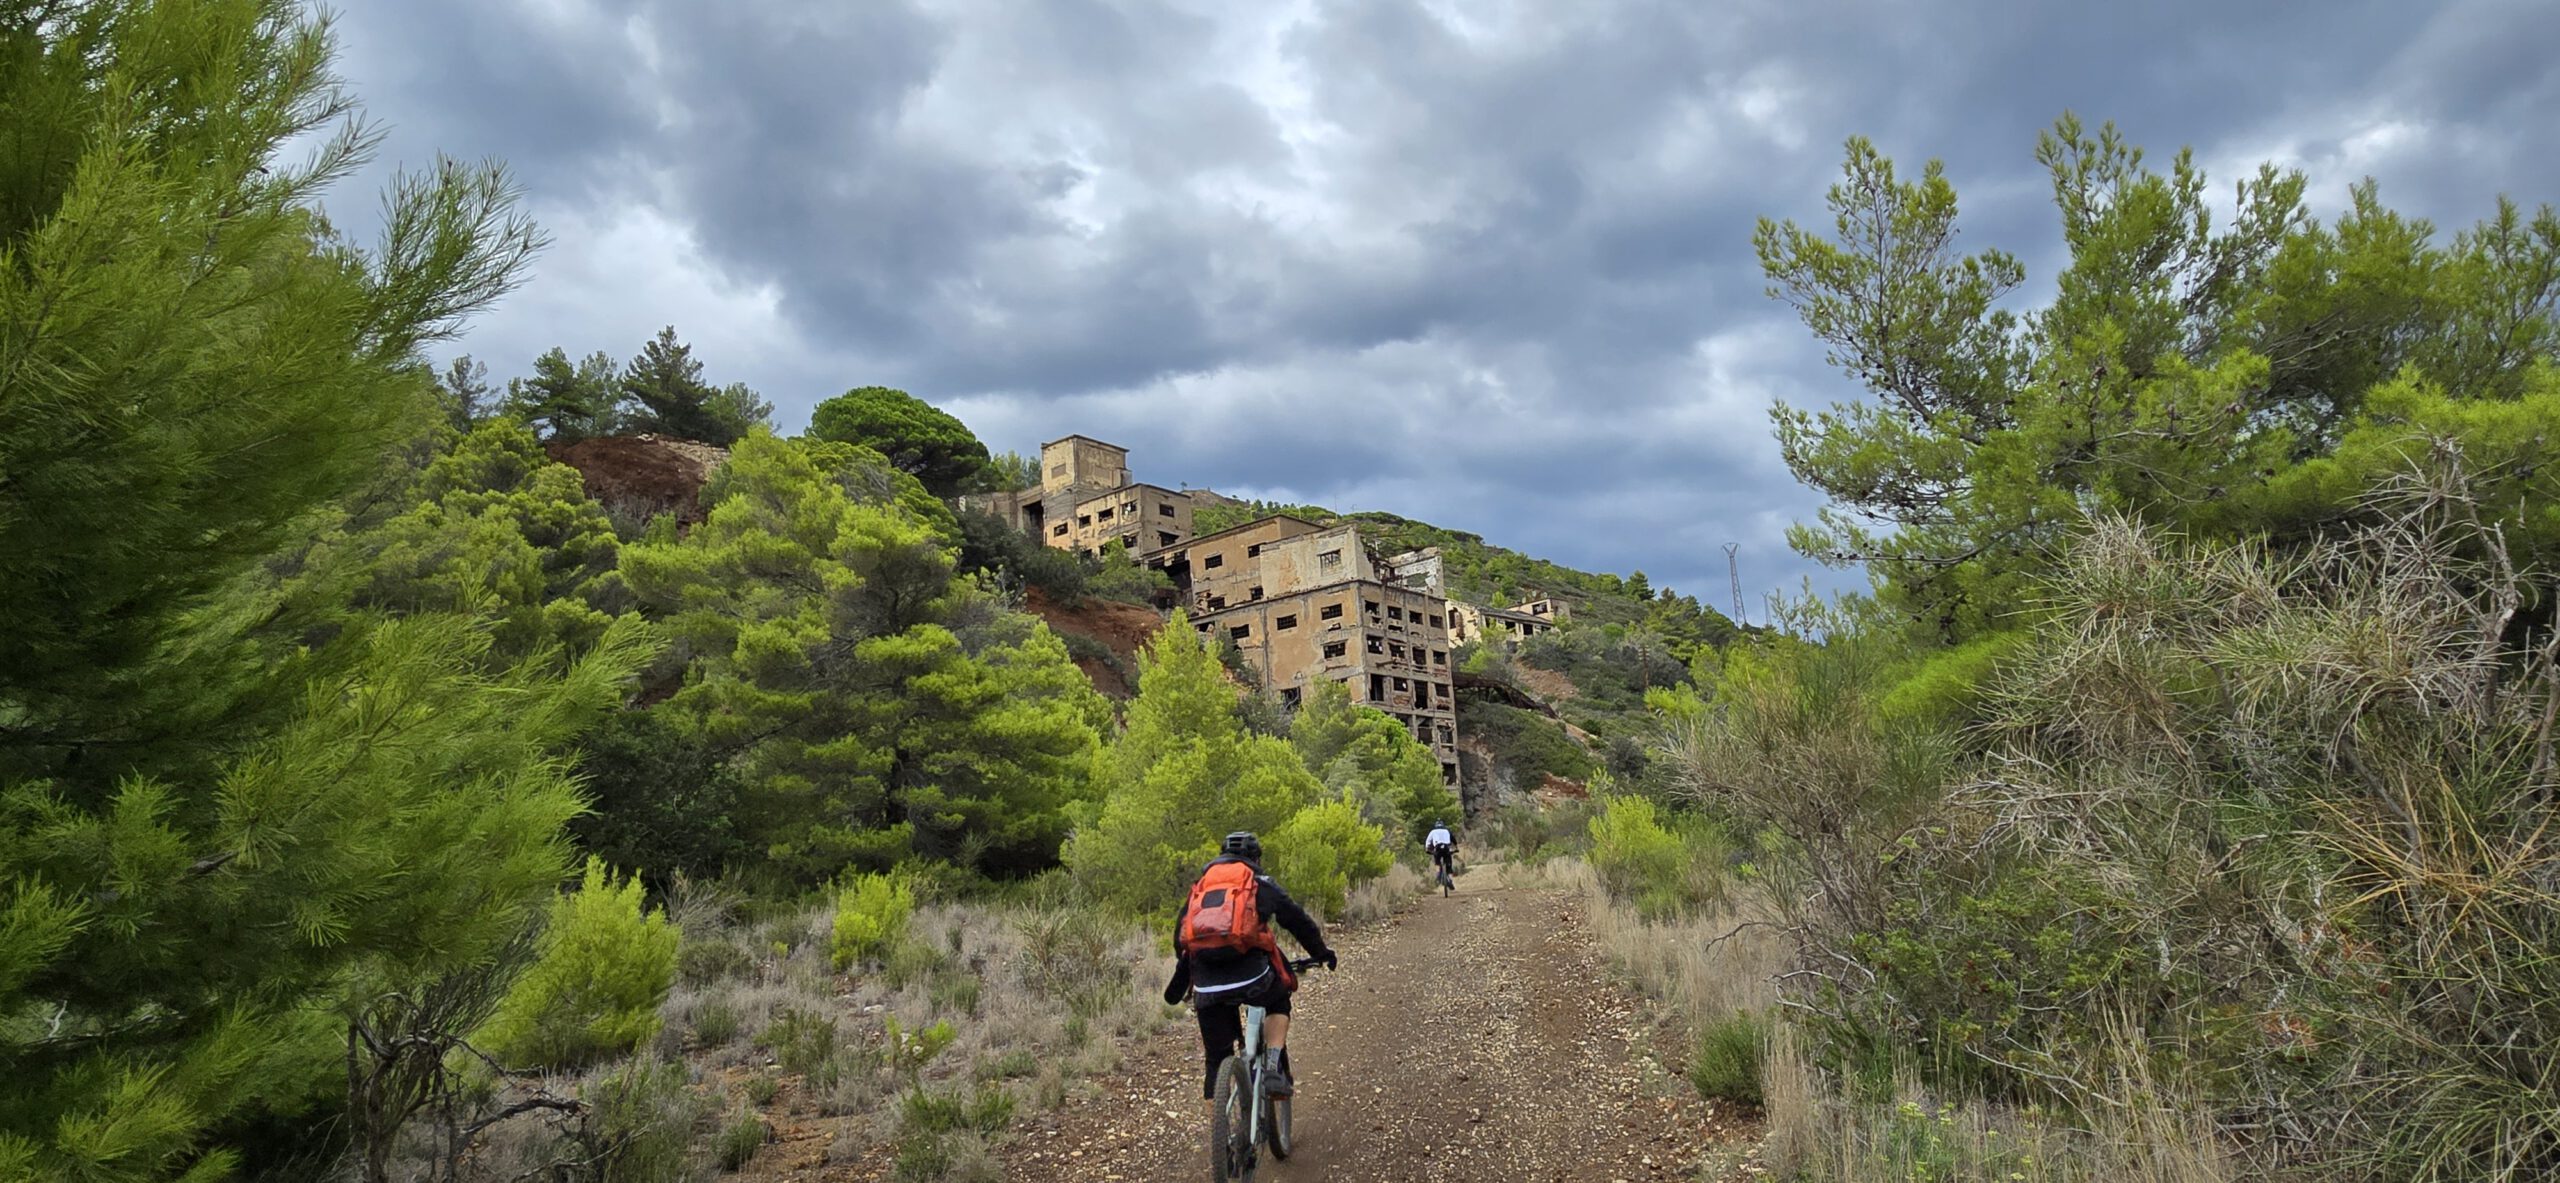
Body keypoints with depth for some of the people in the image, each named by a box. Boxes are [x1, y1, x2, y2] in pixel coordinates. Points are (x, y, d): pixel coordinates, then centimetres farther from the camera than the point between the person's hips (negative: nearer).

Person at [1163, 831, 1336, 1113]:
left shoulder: (1198, 888, 24)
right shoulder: (1262, 885, 16)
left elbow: (1180, 935, 25)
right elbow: (1298, 920, 19)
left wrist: (1181, 979, 37)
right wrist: (1322, 952, 34)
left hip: (1207, 986, 2)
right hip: (1251, 976, -2)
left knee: (1216, 1059, 16)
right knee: (1278, 1004, 31)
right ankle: (1275, 1068, 13)